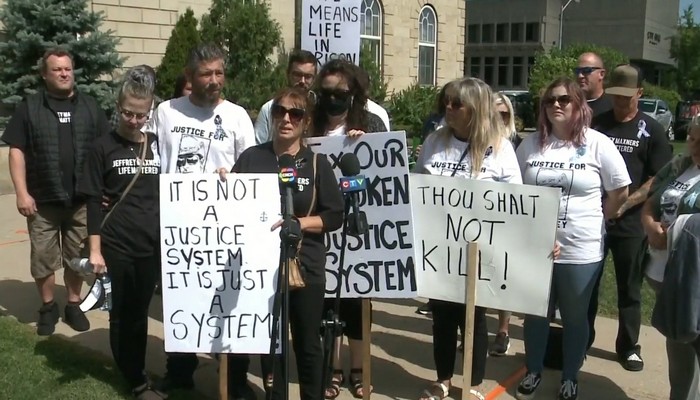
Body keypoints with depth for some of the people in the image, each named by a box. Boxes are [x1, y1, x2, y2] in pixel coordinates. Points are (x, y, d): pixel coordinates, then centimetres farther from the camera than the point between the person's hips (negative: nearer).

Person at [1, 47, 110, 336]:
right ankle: (48, 307, 23)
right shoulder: (29, 107, 1)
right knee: (42, 258, 6)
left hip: (82, 199, 2)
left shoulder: (90, 107, 7)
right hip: (43, 200, -1)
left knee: (77, 257, 11)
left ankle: (73, 305, 27)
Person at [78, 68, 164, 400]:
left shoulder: (158, 146, 6)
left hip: (152, 246, 2)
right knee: (122, 316, 7)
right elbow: (94, 203, -2)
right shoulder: (103, 147, -2)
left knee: (139, 314, 11)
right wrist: (95, 249, -7)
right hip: (116, 246, -2)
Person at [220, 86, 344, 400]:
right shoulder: (251, 157, 2)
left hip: (305, 267, -1)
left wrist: (298, 223, -16)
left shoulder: (317, 164, -1)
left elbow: (334, 217, -4)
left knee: (307, 342, 11)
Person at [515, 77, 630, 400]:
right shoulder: (531, 144, 2)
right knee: (535, 314, 16)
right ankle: (533, 372, 34)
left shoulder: (598, 144, -7)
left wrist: (593, 220, 1)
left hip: (580, 250, -2)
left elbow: (620, 192, 0)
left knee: (575, 318, 13)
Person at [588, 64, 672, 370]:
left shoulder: (651, 131, 1)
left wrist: (625, 204, -14)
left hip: (630, 222, -1)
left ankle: (629, 346, 20)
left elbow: (659, 180, -3)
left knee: (629, 287, 8)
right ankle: (582, 338, 23)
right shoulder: (596, 124, 6)